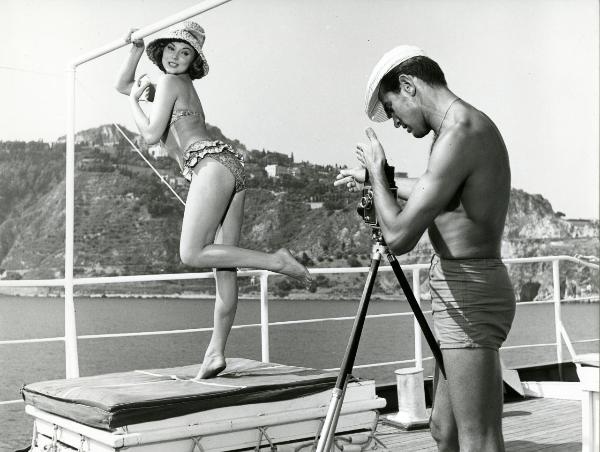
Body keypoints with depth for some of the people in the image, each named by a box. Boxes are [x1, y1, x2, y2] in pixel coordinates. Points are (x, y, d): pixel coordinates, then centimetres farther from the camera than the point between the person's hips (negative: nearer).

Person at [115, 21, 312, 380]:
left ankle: (276, 261, -18)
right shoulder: (177, 85, 29)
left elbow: (151, 135, -2)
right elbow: (122, 85, 40)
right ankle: (216, 352, 3)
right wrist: (136, 50, 29)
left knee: (192, 253, -17)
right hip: (232, 166, 9)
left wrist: (135, 101, 11)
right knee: (224, 265, 1)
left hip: (211, 164, -9)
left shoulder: (170, 82, 2)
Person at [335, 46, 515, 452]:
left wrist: (378, 171, -7)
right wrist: (373, 178, 39)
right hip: (464, 293, 10)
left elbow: (399, 237, -22)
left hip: (469, 296, -10)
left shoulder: (460, 135, -19)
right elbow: (435, 189, 31)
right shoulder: (473, 125, 12)